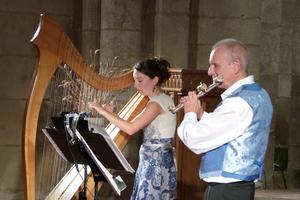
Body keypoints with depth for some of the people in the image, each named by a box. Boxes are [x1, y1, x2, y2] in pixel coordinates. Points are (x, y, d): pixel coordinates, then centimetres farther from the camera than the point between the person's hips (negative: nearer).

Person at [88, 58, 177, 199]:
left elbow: (130, 128, -23)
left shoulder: (157, 103, -16)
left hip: (156, 163, -9)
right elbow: (136, 126, 15)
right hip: (152, 161, 9)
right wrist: (112, 114, 8)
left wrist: (104, 111, -16)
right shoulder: (162, 100, 14)